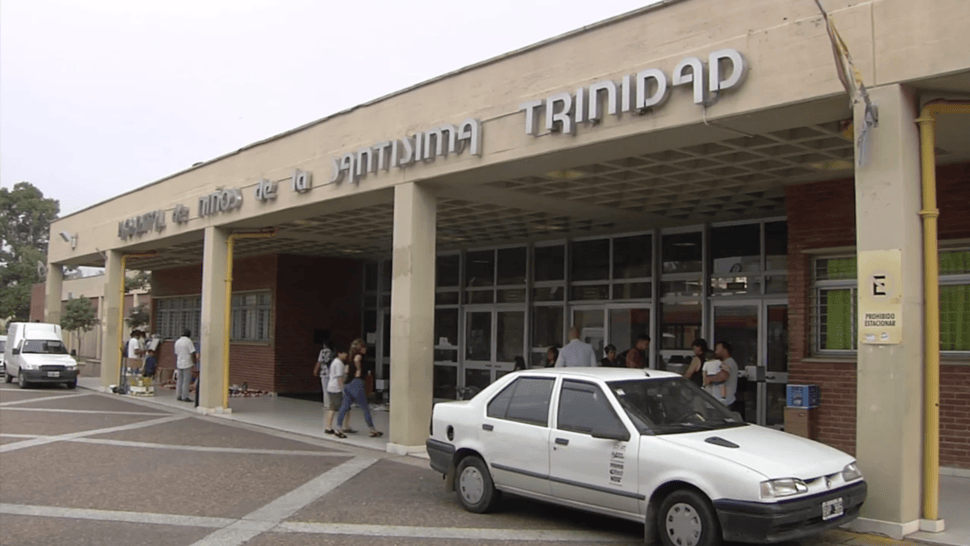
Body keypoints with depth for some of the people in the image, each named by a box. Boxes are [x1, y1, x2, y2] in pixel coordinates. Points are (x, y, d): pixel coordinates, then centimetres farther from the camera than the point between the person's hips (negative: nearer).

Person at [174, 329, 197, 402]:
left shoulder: (177, 342, 12)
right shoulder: (188, 341, -11)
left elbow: (176, 354, 17)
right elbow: (193, 353, -15)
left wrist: (176, 365, 24)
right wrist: (194, 361, -4)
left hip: (179, 364, 7)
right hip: (187, 364, -7)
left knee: (180, 380, 12)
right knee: (186, 381, -4)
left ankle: (178, 396, 13)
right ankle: (185, 397, -3)